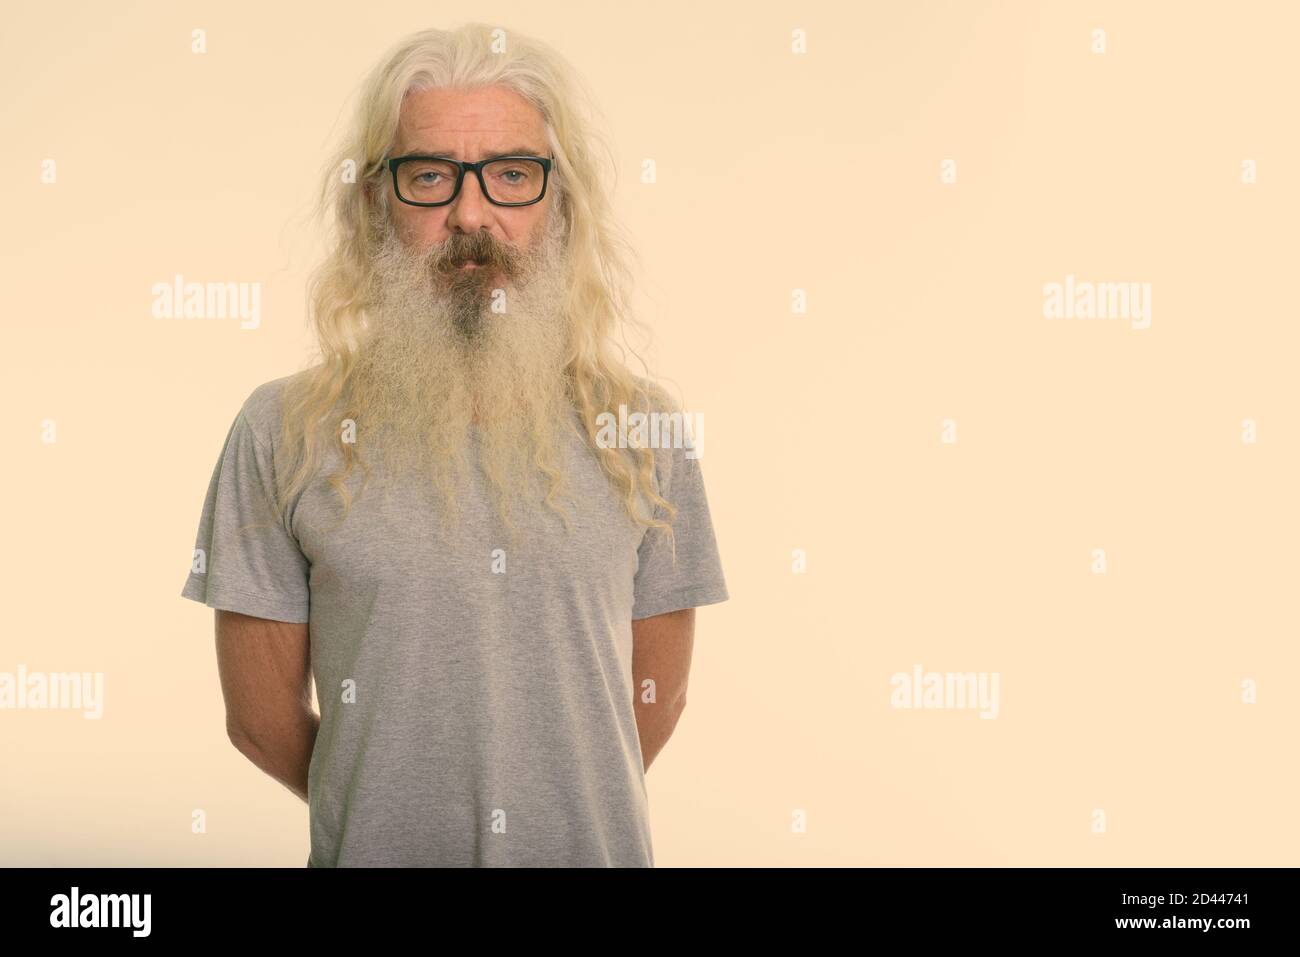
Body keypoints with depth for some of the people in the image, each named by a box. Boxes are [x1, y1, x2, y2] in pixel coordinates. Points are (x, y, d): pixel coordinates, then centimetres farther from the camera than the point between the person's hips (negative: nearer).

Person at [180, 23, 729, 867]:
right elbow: (261, 716, -4)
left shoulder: (645, 429, -4)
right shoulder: (284, 432, -9)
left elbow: (655, 698, 2)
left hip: (600, 850, 2)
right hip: (378, 851, -1)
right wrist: (396, 819, 5)